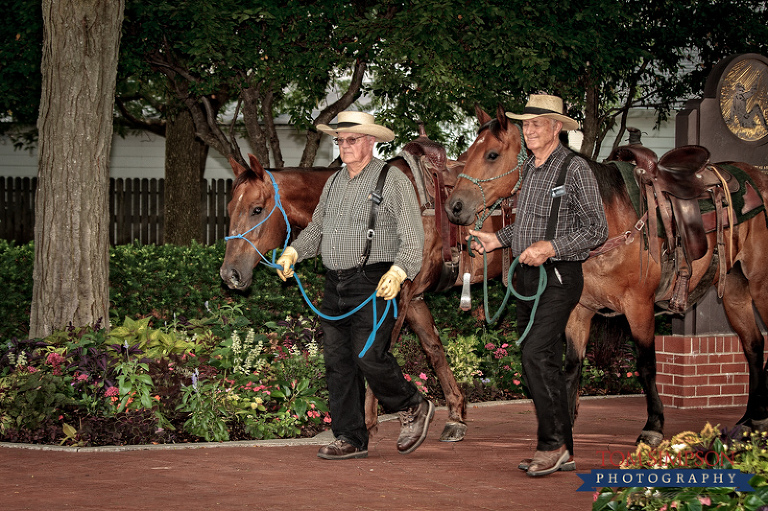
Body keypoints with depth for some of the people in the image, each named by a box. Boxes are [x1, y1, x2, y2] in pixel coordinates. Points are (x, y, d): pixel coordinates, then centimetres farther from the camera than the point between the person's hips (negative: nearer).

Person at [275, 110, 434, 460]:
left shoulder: (392, 180, -5)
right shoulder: (334, 182, 17)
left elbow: (413, 237, -10)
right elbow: (317, 227, 24)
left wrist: (398, 272, -24)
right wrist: (293, 252, 6)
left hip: (373, 284, -7)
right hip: (334, 285, 7)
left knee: (369, 358, -12)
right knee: (337, 361, 5)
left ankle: (413, 408, 12)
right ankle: (349, 439, 11)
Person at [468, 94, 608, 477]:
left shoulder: (575, 169, -10)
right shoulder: (529, 169, 15)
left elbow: (596, 230, -13)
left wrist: (550, 248, -22)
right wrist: (497, 240, 13)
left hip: (559, 276, -9)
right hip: (528, 275, 9)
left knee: (536, 353, -20)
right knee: (543, 363, 9)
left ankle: (553, 444, -12)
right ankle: (563, 453, 15)